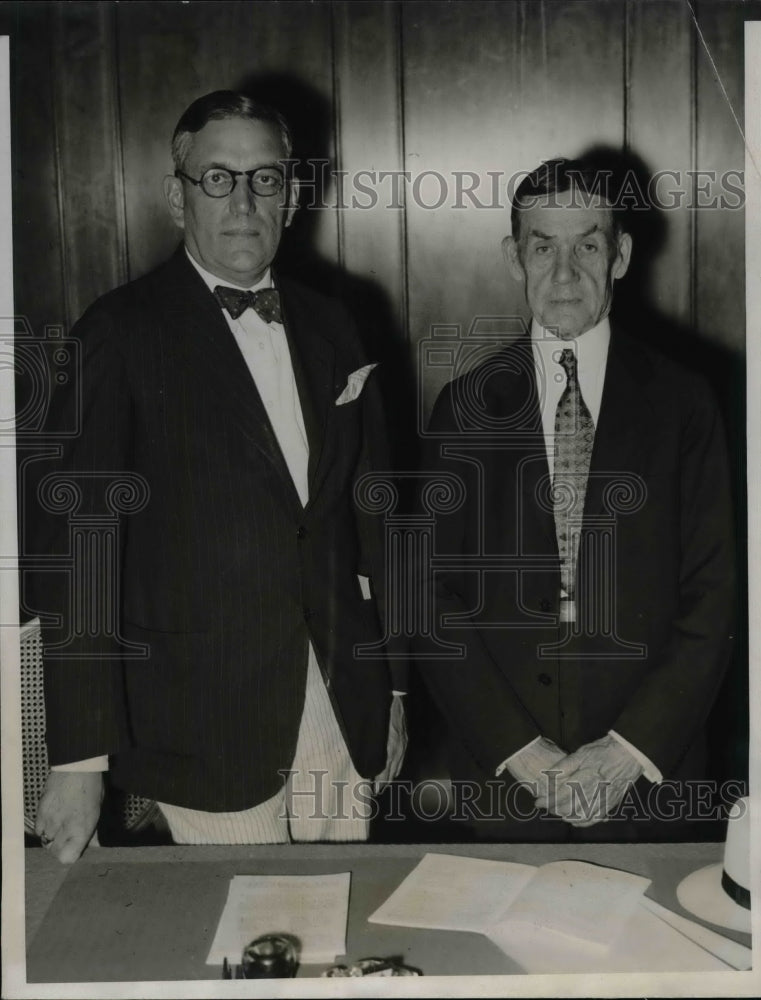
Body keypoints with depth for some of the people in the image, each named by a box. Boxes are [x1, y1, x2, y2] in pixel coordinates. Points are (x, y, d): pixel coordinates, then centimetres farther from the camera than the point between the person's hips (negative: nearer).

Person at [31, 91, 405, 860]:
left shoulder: (327, 327, 10)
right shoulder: (121, 333, -7)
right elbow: (73, 538, -10)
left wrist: (391, 683, 14)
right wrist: (79, 755, -13)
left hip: (343, 709, 5)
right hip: (206, 724, -4)